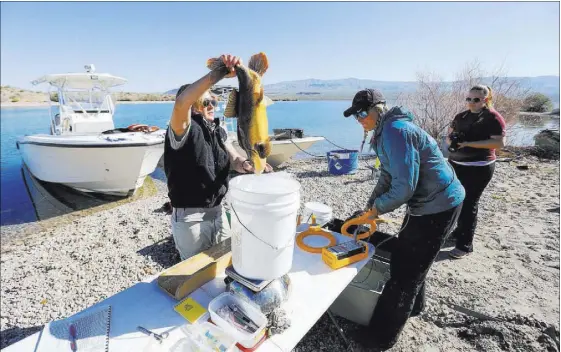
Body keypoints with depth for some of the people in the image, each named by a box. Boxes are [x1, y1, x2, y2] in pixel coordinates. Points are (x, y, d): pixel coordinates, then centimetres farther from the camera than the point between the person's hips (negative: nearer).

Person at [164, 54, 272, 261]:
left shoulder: (219, 131, 6)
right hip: (190, 217, -6)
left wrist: (248, 165, -22)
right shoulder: (183, 130, -16)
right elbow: (181, 104, -38)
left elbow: (234, 160, 1)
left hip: (218, 211, 7)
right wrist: (218, 73, -41)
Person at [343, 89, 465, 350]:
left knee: (405, 270, -2)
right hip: (428, 201, 10)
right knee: (406, 257, 23)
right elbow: (388, 175, 13)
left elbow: (404, 186, -28)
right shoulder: (386, 132, 8)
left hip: (438, 205, -10)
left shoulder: (395, 131, -24)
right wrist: (370, 206, 7)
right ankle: (412, 305, 47)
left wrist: (379, 207, -13)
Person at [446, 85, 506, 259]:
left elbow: (499, 142, -16)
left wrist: (468, 143, -23)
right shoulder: (461, 116, 9)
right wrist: (451, 140, -9)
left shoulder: (493, 117, -8)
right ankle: (460, 231, 34)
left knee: (469, 203, -4)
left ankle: (465, 245, 5)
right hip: (456, 164, 6)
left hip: (478, 167, -6)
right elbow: (449, 135, 14)